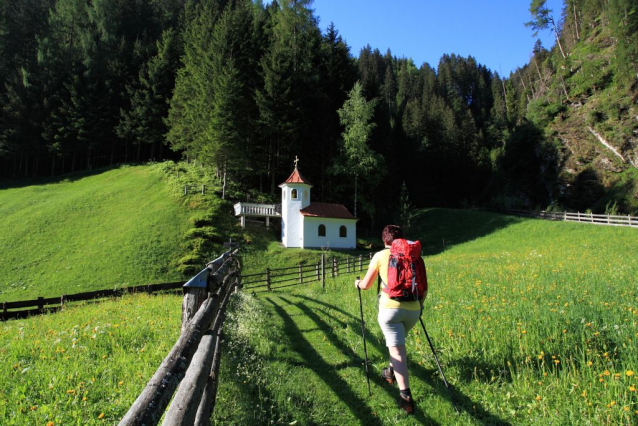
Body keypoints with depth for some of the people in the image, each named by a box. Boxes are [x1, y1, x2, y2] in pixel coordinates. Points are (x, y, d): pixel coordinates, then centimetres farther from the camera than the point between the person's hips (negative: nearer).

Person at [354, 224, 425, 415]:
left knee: (397, 351, -5)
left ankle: (406, 396, -16)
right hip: (413, 309, 4)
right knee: (398, 342, 29)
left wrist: (358, 283, 33)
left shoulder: (380, 255, 5)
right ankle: (391, 372, 46)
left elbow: (366, 285, 11)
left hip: (391, 307, -4)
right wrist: (420, 304, 31)